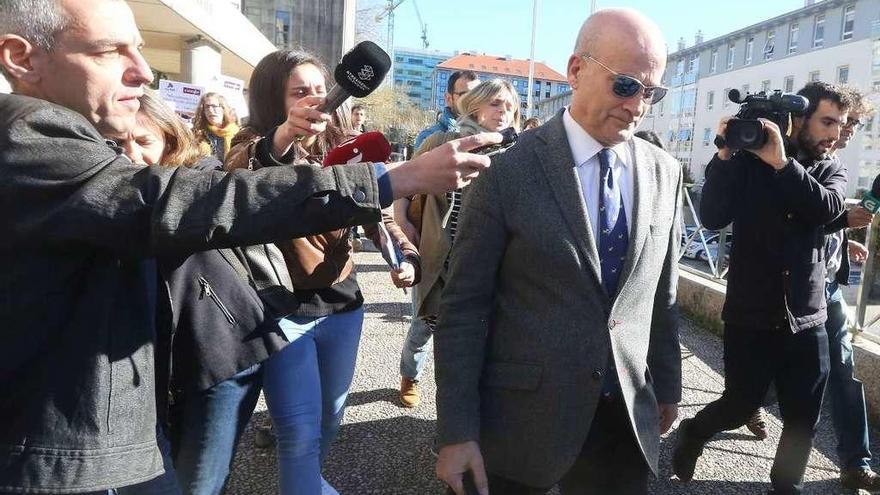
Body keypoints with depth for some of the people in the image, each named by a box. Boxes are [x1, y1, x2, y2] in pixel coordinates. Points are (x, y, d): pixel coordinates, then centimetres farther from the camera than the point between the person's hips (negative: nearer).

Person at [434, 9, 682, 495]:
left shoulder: (664, 173, 2)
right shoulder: (507, 170, -13)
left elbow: (662, 295, 10)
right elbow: (463, 306, -12)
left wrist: (666, 386, 16)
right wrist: (457, 431, -12)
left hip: (628, 419, 4)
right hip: (523, 416, -3)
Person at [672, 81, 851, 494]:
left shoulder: (831, 170, 6)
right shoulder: (749, 161, -4)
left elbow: (827, 208, -16)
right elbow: (712, 219, -16)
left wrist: (783, 164, -28)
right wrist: (725, 156, -24)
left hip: (807, 321, 3)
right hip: (750, 315, -3)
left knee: (803, 422, 9)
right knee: (742, 404, 6)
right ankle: (692, 433, 36)